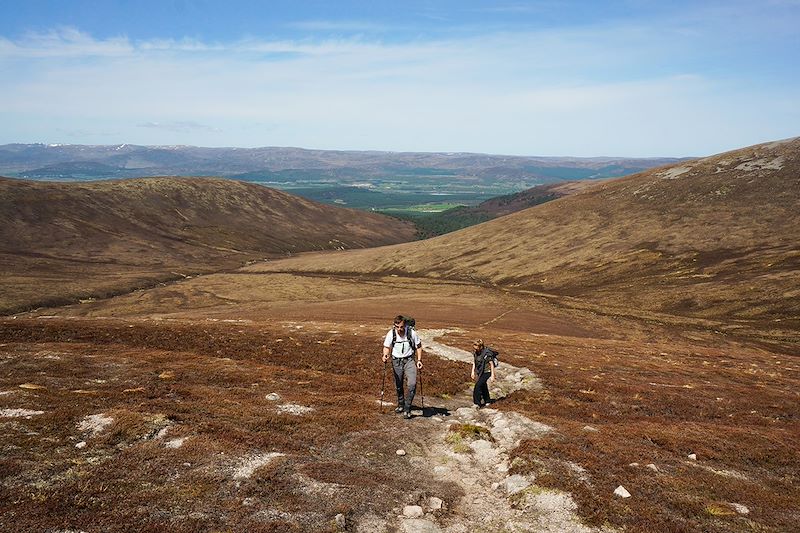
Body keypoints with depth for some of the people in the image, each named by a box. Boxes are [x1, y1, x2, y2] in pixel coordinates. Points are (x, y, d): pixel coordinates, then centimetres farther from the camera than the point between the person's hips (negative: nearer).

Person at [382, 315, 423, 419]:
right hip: (396, 361, 2)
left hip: (409, 360, -2)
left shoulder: (412, 333, -12)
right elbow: (387, 347, 2)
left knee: (412, 384, -16)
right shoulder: (391, 334, -10)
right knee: (398, 386, 12)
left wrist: (419, 360, -5)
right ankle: (401, 404, 37)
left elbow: (418, 346, 2)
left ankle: (407, 408, -4)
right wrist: (385, 355, -20)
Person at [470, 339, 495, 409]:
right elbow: (474, 362, 7)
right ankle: (486, 401, 38)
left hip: (486, 372, -7)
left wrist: (492, 376, -16)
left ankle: (477, 403, -6)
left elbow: (492, 364, -18)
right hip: (479, 371, 7)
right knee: (483, 386, 20)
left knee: (478, 386, -16)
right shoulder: (475, 352, -8)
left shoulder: (487, 353, -26)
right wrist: (473, 372, 5)